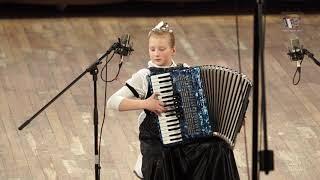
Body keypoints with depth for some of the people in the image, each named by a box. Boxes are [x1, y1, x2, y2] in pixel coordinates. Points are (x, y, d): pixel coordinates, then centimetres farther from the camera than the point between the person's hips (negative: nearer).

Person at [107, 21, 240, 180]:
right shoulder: (144, 76, -2)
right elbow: (112, 102, -9)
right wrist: (144, 103, -19)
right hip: (156, 140, -3)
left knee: (218, 149, -22)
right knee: (160, 161, -35)